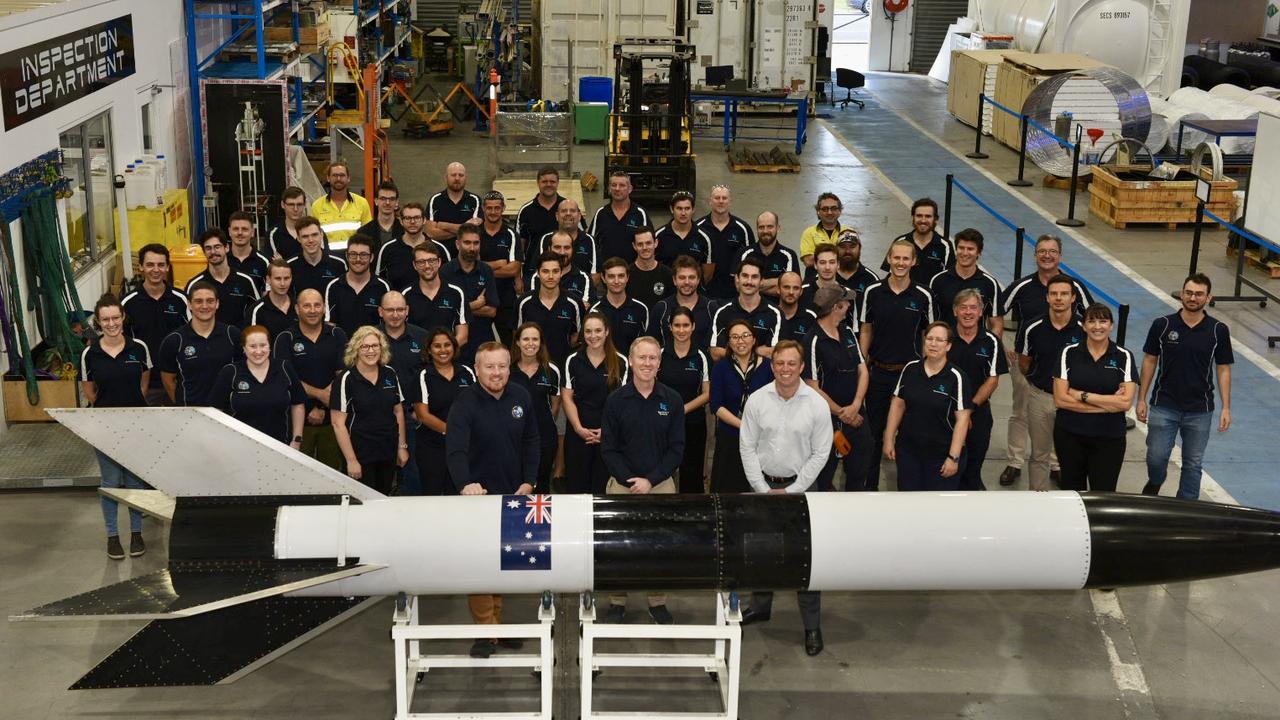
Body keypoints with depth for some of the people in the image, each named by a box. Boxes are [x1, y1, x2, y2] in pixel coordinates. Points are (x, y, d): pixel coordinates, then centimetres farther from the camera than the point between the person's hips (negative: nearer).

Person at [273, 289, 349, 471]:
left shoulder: (337, 336, 4)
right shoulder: (285, 339, -1)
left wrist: (322, 408, -10)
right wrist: (320, 394, -17)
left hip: (331, 419, 1)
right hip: (298, 419, -1)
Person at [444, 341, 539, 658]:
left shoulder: (521, 398, 3)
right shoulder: (465, 404, -15)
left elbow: (531, 442, 12)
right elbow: (456, 450, -28)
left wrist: (528, 481, 2)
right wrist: (466, 484, -44)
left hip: (513, 494, 5)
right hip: (478, 495, -5)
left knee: (505, 563, 11)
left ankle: (497, 624, 23)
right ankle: (486, 631, 1)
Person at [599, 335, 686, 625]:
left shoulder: (672, 400, 0)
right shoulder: (616, 401, -1)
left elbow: (677, 449, -1)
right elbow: (608, 449, -1)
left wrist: (650, 480, -11)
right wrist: (630, 481, -12)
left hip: (661, 484, 0)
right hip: (622, 485, 0)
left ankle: (658, 603, 17)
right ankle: (617, 603, 15)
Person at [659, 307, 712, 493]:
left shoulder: (701, 357, 1)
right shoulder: (660, 354, 1)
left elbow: (707, 393, 2)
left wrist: (684, 408, -11)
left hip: (693, 422, 0)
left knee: (691, 472, 5)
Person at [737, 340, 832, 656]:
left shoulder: (816, 404, -7)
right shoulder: (757, 400, -3)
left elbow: (820, 453, -4)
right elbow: (747, 447, 0)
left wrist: (791, 491, -7)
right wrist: (763, 489, -5)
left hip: (800, 487, -2)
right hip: (763, 485, 2)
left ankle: (812, 625, 5)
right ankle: (760, 607, 31)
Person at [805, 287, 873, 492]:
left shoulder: (848, 332, 8)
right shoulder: (814, 341, -15)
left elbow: (863, 370, 7)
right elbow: (813, 388, -15)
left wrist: (855, 406, -8)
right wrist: (842, 413, -10)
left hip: (857, 416, 7)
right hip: (830, 420, -7)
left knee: (859, 475, 16)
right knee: (825, 478, 5)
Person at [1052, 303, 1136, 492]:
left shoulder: (1124, 357, -2)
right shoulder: (1069, 353, -2)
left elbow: (1126, 402, -11)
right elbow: (1060, 399, -10)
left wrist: (1083, 396, -14)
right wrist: (1107, 403, -13)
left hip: (1109, 438, -1)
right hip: (1070, 435, 1)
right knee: (1072, 492, 13)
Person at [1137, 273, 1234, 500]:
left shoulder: (1219, 330, -3)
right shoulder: (1162, 325, -4)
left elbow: (1223, 370, 2)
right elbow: (1149, 361, 3)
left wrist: (1226, 408, -2)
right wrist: (1141, 399, 2)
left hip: (1200, 410, 1)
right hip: (1163, 406, 0)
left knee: (1193, 463, 8)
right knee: (1156, 456, 0)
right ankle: (1154, 484, 33)